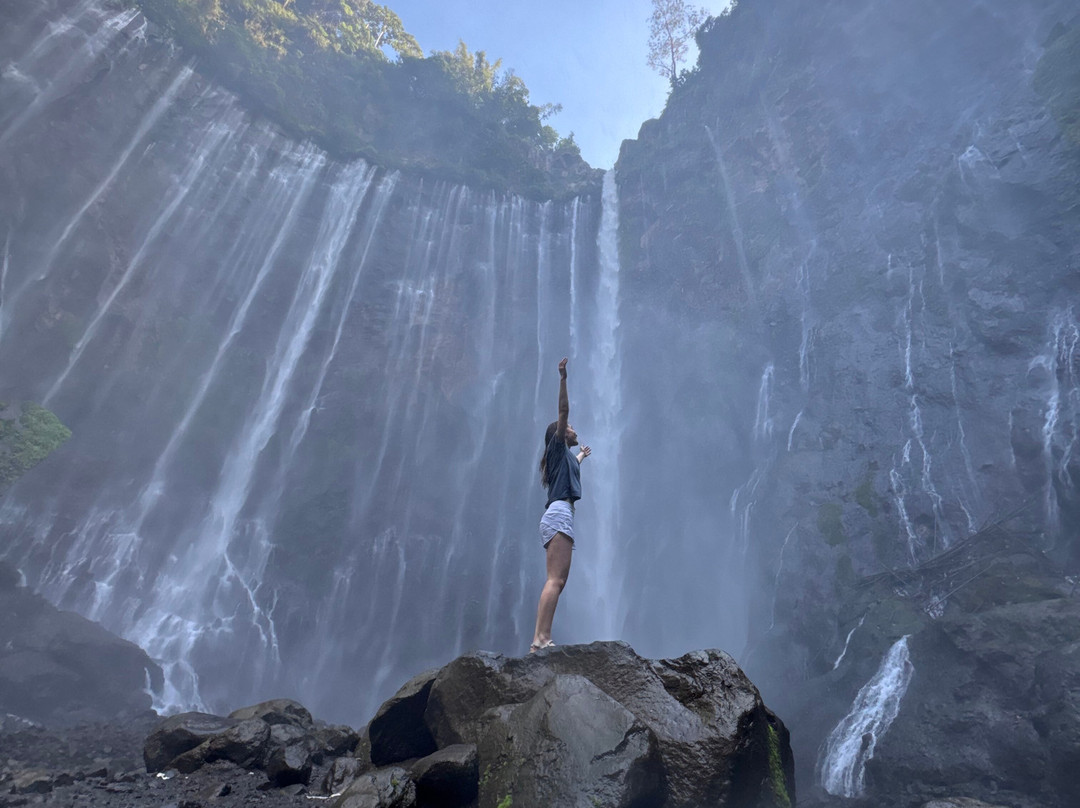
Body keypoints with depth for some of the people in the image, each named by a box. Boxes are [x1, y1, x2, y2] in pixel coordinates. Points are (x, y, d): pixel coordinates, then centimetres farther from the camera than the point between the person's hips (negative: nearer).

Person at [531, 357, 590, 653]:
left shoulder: (565, 457, 30)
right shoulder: (557, 447, 6)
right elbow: (563, 412, -6)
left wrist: (582, 455, 75)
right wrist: (563, 379, -11)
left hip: (556, 517, 10)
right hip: (559, 513, -10)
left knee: (556, 581, 3)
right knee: (556, 580, -18)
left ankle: (540, 640, -1)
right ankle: (541, 639, -24)